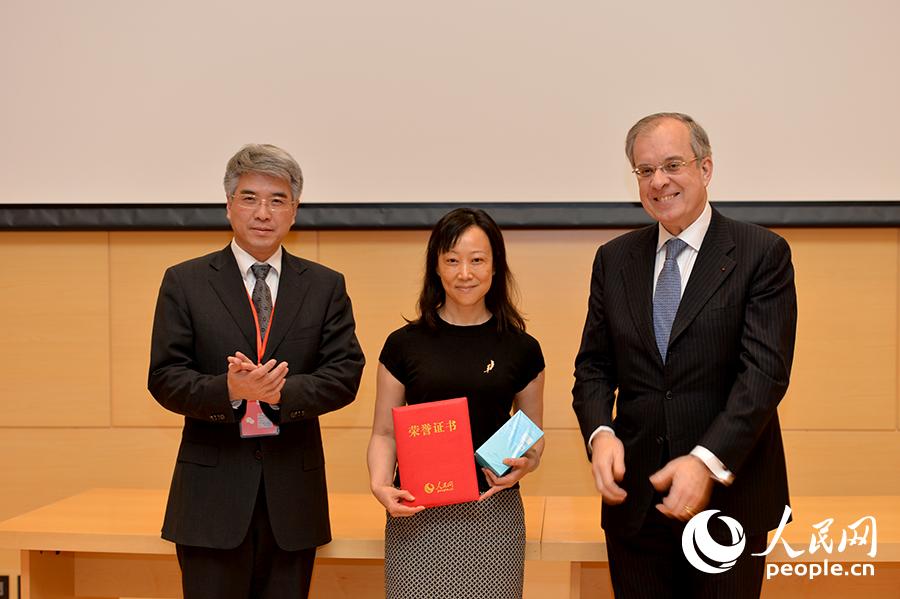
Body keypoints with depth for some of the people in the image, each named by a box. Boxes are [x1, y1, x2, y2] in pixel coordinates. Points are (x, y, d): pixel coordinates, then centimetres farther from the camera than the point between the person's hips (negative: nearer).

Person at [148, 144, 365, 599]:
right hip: (213, 490, -1)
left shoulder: (326, 286, 7)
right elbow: (165, 379, -3)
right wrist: (230, 390, -22)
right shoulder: (185, 283, 3)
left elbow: (345, 374, -1)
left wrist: (282, 391, -19)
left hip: (293, 492, 2)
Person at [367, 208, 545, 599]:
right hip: (416, 515, 0)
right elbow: (384, 434, 5)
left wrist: (527, 463, -9)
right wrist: (380, 484, -13)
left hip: (493, 512, 1)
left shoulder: (522, 349, 3)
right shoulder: (404, 344, 1)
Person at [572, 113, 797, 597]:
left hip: (729, 496, -3)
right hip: (633, 497, 3)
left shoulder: (763, 254, -5)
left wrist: (708, 461, -24)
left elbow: (765, 371, -14)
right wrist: (600, 432, -12)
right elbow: (594, 365, 8)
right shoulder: (614, 259, 7)